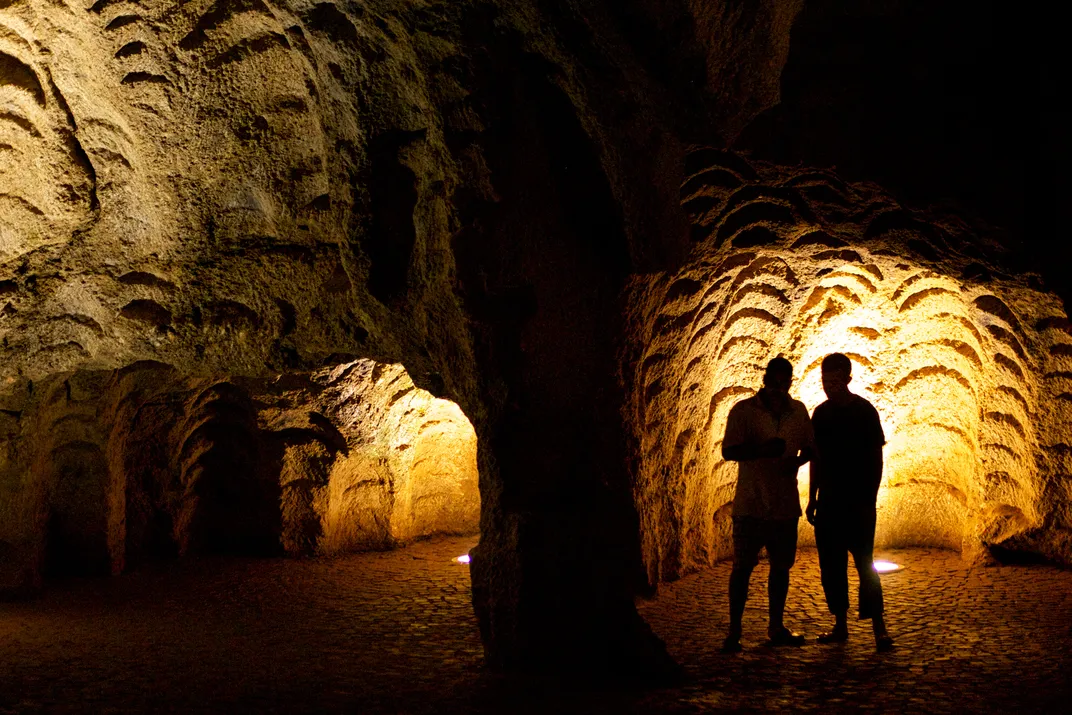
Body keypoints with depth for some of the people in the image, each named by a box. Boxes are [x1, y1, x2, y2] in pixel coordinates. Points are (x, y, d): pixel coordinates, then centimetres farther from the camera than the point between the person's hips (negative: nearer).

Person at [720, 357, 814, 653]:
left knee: (781, 565, 11)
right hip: (751, 503, -4)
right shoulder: (743, 411, -4)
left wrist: (797, 461, -6)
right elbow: (729, 451, -10)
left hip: (786, 503, 4)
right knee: (743, 566, -4)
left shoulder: (798, 411, 8)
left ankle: (776, 628, 23)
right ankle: (734, 632, 5)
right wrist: (763, 450, -25)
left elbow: (809, 447, 17)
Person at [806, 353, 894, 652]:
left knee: (864, 563, -9)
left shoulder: (864, 411, -5)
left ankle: (879, 627, -6)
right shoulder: (821, 413, 9)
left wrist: (870, 499, -11)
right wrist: (812, 498, 12)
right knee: (831, 565, 6)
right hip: (828, 502, 5)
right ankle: (840, 626, 13)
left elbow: (876, 458, -5)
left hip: (858, 503, -5)